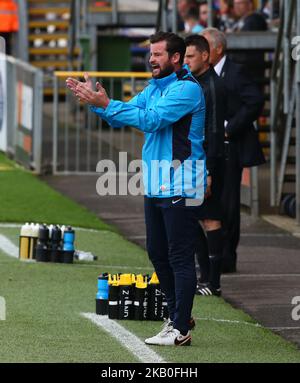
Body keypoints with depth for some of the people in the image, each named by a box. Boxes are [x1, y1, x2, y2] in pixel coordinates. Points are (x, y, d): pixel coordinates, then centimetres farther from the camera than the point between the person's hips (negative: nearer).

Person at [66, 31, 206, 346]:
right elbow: (122, 117, 14)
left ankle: (181, 329, -5)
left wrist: (105, 104, -23)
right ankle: (177, 315, 27)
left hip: (179, 184, -9)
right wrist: (93, 100, -2)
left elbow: (151, 120, -23)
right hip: (155, 184, 9)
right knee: (158, 254, 15)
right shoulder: (154, 87, 16)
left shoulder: (187, 89, -13)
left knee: (180, 257, -6)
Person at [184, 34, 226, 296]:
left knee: (211, 220, -6)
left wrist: (208, 173, -21)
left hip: (208, 162, -9)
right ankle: (206, 276, 15)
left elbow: (215, 132, -18)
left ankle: (214, 282, -3)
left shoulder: (214, 87, -13)